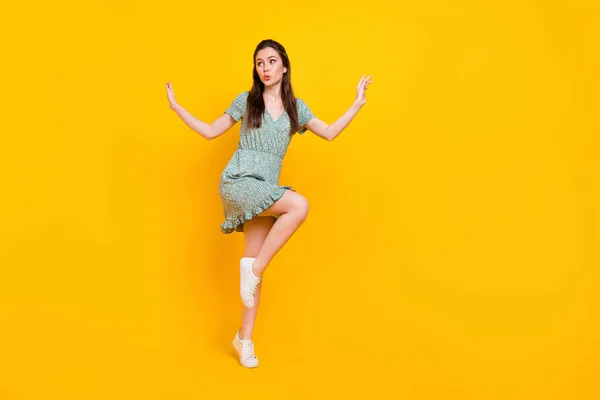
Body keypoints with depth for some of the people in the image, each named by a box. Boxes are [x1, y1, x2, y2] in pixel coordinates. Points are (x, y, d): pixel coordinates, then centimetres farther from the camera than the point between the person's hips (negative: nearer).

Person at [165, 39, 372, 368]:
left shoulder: (296, 107, 13)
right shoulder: (245, 100, 5)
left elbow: (330, 133, 11)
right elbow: (210, 132, 9)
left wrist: (357, 104, 10)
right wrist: (176, 108, 4)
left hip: (265, 189, 4)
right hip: (238, 182, -3)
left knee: (255, 264, 1)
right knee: (299, 205, -28)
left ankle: (245, 339, 11)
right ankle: (253, 268, -16)